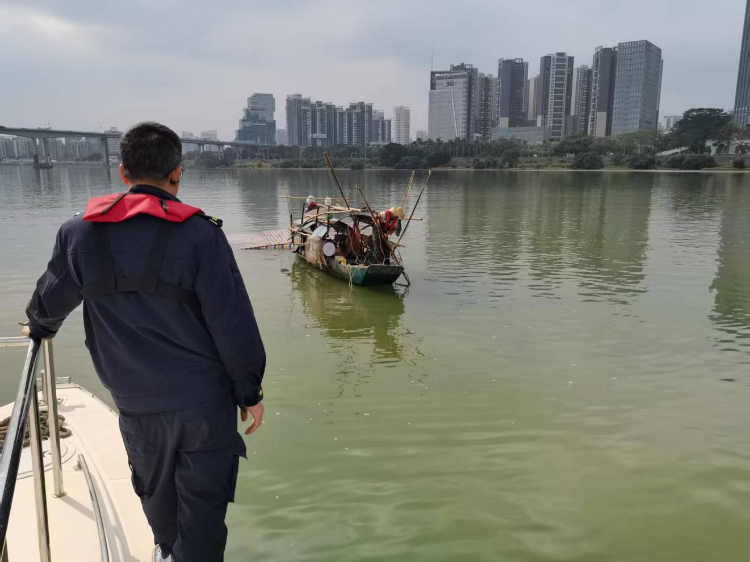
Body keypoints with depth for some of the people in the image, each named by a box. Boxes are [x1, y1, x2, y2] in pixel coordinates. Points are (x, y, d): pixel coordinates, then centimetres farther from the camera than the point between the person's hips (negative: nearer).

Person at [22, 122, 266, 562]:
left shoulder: (80, 233, -4)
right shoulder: (199, 233, -17)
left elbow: (50, 300, 12)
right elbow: (234, 324, -16)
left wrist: (39, 328, 36)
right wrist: (250, 390, -3)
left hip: (135, 402, 5)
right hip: (204, 399, -5)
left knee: (155, 490, 28)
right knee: (203, 501, 9)